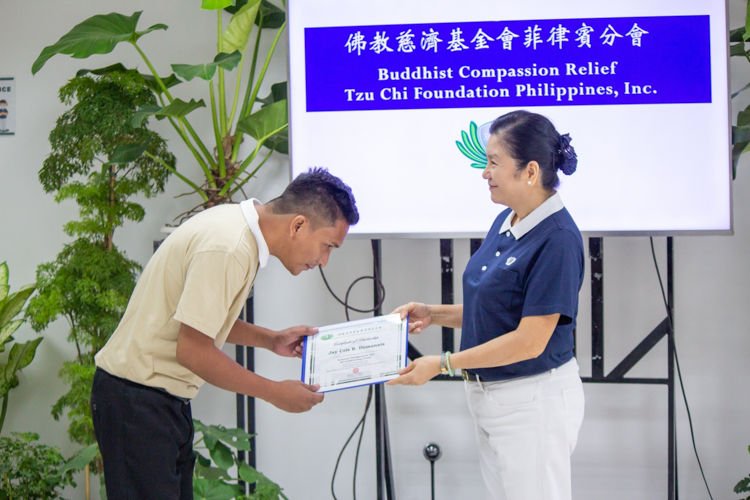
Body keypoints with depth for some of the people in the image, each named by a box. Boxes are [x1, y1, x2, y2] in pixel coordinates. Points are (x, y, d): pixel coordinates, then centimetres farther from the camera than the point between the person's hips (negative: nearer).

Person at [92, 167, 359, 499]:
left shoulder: (236, 223, 8)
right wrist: (275, 393, -15)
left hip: (166, 398, 10)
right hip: (139, 400, -10)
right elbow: (193, 350, -24)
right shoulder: (228, 248, -23)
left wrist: (271, 340, 10)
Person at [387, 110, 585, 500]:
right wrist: (433, 314, 2)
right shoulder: (504, 223, 7)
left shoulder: (557, 238, -21)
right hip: (490, 396, 9)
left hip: (533, 401, -9)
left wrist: (443, 364, -19)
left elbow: (530, 340, -23)